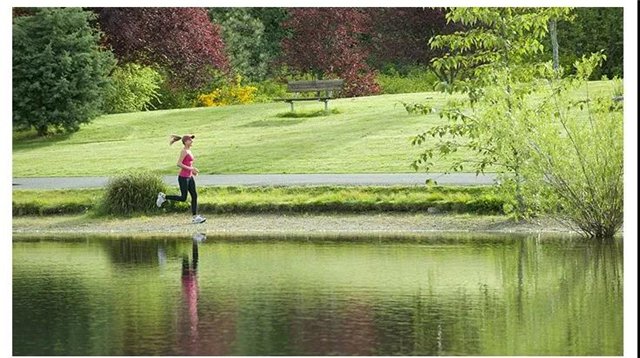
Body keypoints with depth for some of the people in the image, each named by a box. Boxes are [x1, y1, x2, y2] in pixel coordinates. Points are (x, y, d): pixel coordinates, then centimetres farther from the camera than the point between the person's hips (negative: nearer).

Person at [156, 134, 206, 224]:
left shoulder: (189, 151, 13)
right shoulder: (184, 151, -13)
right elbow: (179, 164, -21)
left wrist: (193, 170, 11)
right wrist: (190, 168, -22)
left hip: (190, 177, 9)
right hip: (183, 177, -9)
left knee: (194, 196, 3)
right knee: (183, 198, -3)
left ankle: (195, 217, 4)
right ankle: (163, 196, 10)